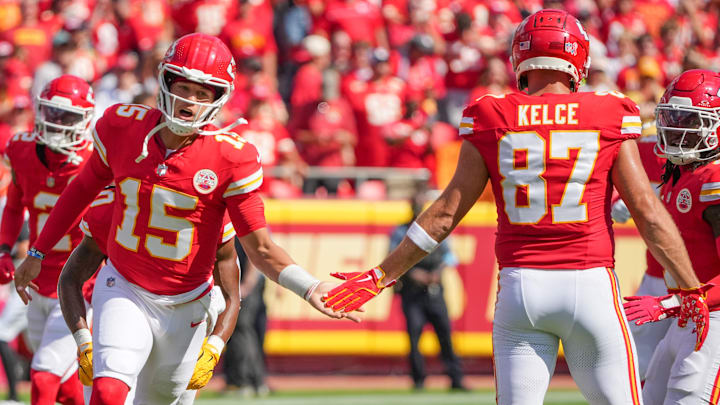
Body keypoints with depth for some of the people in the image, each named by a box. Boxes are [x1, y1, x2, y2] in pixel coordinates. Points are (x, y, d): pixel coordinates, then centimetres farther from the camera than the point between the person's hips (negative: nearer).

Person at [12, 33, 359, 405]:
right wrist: (37, 253, 18)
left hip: (184, 304, 0)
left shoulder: (230, 158, -15)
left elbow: (260, 248, -11)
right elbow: (84, 189, 11)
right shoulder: (122, 126, -8)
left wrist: (310, 288, -28)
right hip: (124, 290, 0)